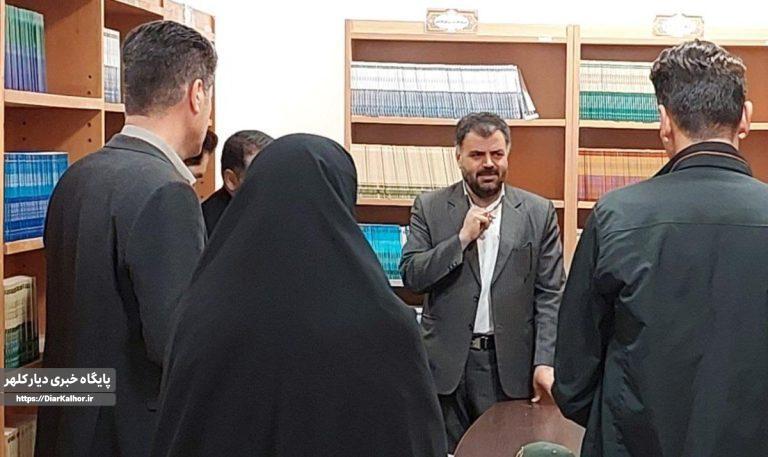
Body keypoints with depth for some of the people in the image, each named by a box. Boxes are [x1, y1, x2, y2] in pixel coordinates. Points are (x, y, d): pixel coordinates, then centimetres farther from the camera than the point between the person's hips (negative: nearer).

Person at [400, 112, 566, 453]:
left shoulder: (538, 212, 3)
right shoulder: (430, 208, 3)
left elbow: (549, 294, 1)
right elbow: (411, 277, -3)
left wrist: (545, 361, -9)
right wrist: (462, 238, -13)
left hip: (511, 364, 0)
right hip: (446, 361, 0)